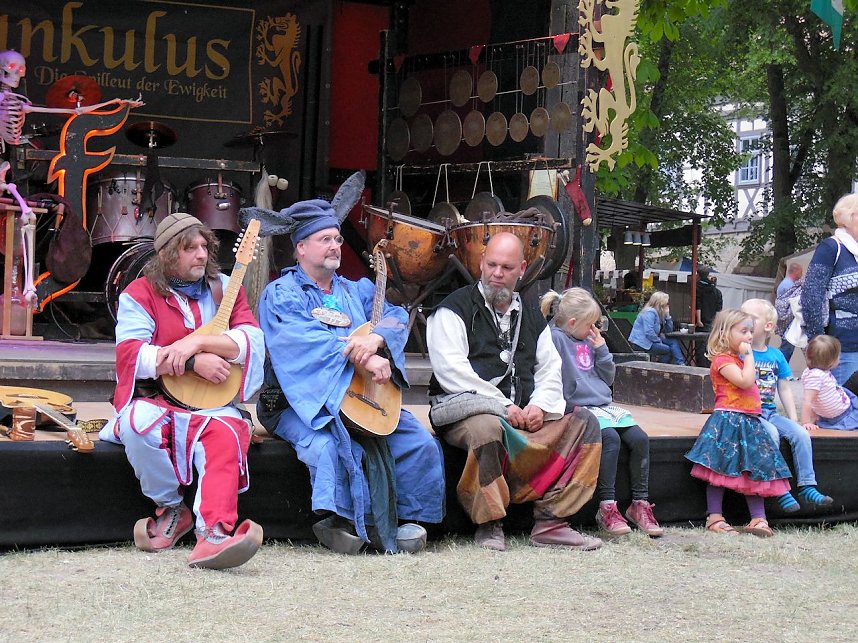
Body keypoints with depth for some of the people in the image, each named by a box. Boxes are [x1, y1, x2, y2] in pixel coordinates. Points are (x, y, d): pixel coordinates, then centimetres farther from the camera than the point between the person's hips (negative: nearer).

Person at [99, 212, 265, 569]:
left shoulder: (223, 288, 12)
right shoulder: (140, 294, 3)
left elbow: (253, 340, -4)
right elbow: (129, 354, -14)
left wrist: (197, 342, -19)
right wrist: (194, 362, -22)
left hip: (211, 405, 1)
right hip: (155, 400, -1)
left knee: (225, 433, -33)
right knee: (140, 421, -36)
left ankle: (214, 534, -49)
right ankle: (171, 507, -11)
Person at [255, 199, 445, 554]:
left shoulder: (356, 291, 23)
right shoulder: (280, 294, 4)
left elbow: (396, 316, 5)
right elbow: (303, 340, -15)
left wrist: (376, 338, -20)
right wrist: (362, 357, -25)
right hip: (303, 402, -5)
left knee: (420, 442, -13)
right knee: (328, 446, -36)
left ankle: (402, 520, -4)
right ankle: (340, 521, -20)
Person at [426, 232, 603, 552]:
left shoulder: (531, 318, 21)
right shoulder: (454, 310, 1)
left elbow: (550, 370, 18)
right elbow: (450, 370, -11)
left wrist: (538, 405, -5)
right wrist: (503, 406, -16)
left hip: (525, 416, 6)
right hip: (466, 411, -6)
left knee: (584, 422, -10)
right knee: (487, 427, -40)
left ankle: (551, 521, -15)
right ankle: (489, 523, -21)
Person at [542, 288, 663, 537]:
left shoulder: (588, 341, 19)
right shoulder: (555, 338, -7)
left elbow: (607, 379, 21)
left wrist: (601, 349, 8)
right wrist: (570, 407, -18)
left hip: (604, 405, 8)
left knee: (640, 439, -11)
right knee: (610, 437, -31)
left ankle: (640, 504, -3)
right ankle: (607, 507, -26)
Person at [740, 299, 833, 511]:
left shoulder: (776, 356, 10)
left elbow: (785, 390, 14)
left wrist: (794, 420, 9)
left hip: (770, 412, 5)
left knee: (800, 433, -15)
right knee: (771, 433, -31)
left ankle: (807, 487, -11)